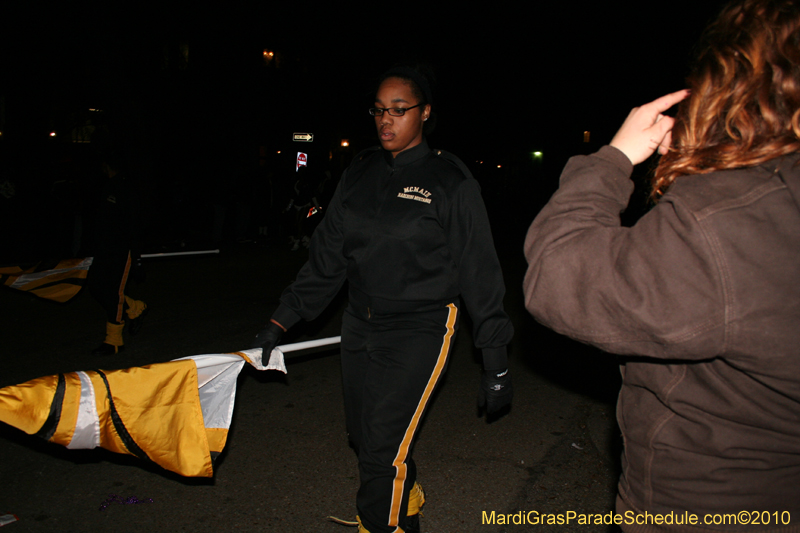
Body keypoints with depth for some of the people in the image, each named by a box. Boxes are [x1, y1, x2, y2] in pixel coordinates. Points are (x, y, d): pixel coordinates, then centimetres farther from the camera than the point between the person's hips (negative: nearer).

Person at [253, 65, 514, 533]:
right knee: (364, 437, 17)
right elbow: (327, 257, 8)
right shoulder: (361, 173, 6)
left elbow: (479, 272, -7)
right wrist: (284, 319, 5)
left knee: (382, 450, -7)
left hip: (421, 328, -5)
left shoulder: (451, 180, -8)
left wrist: (496, 360, -8)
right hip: (360, 326, 6)